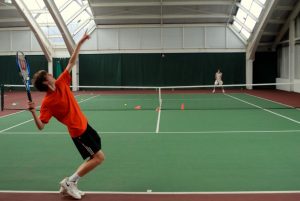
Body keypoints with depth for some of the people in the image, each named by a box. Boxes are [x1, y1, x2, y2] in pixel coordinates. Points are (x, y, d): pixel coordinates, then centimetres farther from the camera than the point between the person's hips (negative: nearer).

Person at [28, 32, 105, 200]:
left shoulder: (61, 84, 0)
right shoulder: (47, 103, -18)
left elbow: (72, 62, 4)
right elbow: (41, 126, -18)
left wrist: (81, 42, 1)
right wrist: (33, 112, -36)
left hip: (85, 125, 8)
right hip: (78, 131, -8)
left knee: (94, 158, 13)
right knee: (99, 157, -7)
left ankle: (69, 184, 18)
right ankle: (70, 182, 3)